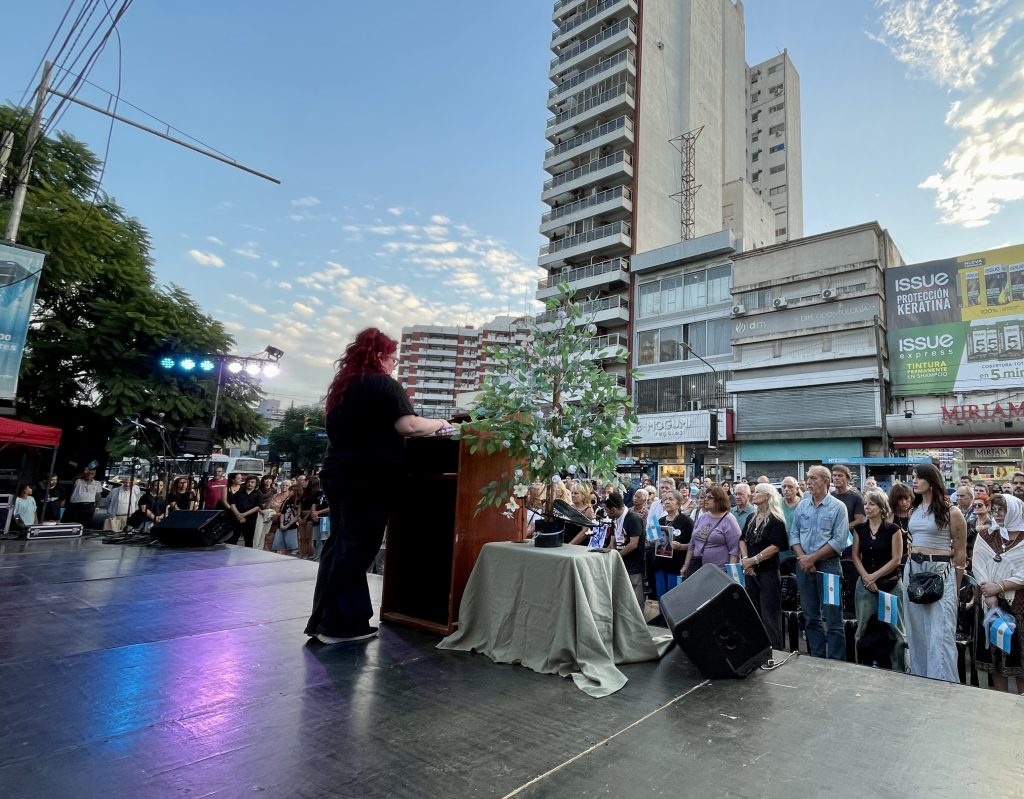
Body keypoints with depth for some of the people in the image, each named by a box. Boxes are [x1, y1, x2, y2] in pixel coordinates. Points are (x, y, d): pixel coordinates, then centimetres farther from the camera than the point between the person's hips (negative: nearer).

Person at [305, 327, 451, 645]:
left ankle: (323, 619, 19)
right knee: (356, 549, -3)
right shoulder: (385, 385, -8)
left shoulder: (342, 386, 18)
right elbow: (407, 425, -18)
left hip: (338, 474, 9)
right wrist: (439, 424, -1)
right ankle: (339, 625, 4)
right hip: (368, 478, -8)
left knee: (339, 545, 13)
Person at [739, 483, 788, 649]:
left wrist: (754, 560, -17)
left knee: (770, 614, -3)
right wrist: (745, 559, -6)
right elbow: (742, 540, 11)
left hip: (768, 571, -7)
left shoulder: (775, 520, -9)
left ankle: (774, 650, 6)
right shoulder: (751, 518, 12)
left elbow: (776, 546, -17)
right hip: (750, 571, 7)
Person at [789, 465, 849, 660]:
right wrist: (802, 557, -7)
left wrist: (813, 557, -13)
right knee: (811, 618, 13)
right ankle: (816, 658, 24)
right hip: (804, 566, 5)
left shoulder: (838, 507, -5)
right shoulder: (802, 505, 9)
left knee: (832, 619, -1)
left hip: (828, 565, -5)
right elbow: (794, 534, 8)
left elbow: (839, 541, -11)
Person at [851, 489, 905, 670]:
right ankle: (861, 668, 17)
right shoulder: (860, 529, 6)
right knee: (862, 629, 5)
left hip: (891, 585, -3)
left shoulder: (892, 529, -4)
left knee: (896, 630, 1)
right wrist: (866, 577, -7)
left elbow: (896, 559, -7)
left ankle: (898, 670, 14)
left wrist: (874, 576, -11)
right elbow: (855, 556, 7)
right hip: (865, 585, 3)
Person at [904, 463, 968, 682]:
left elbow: (960, 553, -3)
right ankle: (919, 678, 22)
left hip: (940, 572, -6)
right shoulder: (914, 510, 11)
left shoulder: (951, 512, -7)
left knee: (940, 632, -4)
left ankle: (944, 683, 4)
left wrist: (956, 586, -1)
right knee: (917, 630, 12)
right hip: (913, 571, 6)